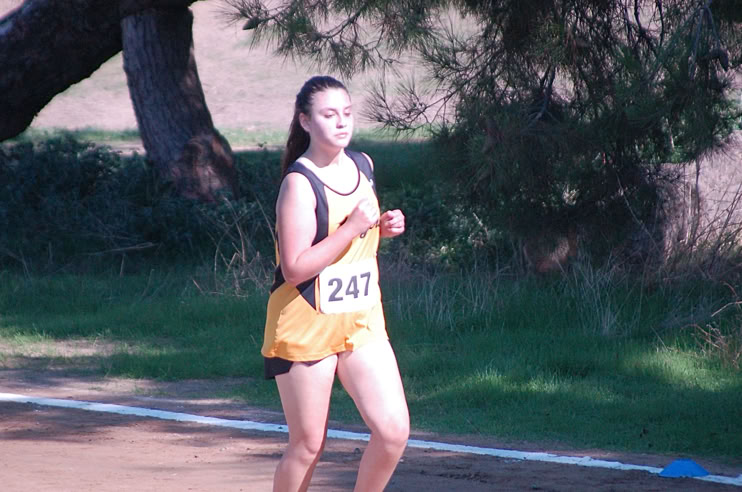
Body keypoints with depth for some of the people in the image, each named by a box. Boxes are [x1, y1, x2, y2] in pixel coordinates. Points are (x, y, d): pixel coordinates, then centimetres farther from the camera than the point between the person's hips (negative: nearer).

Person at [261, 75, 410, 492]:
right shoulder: (299, 183, -16)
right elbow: (295, 268, -22)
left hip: (362, 322, 6)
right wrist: (352, 228, -25)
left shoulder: (363, 166, 7)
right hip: (306, 327, -6)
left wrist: (382, 227, 4)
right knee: (308, 445, 3)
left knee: (394, 431, -6)